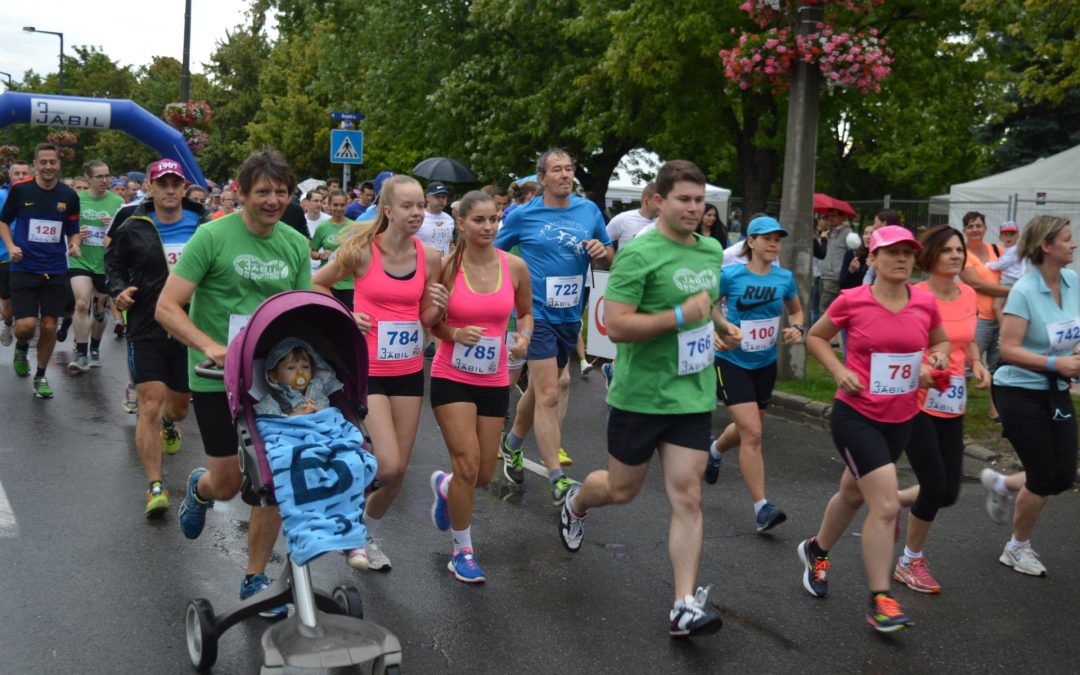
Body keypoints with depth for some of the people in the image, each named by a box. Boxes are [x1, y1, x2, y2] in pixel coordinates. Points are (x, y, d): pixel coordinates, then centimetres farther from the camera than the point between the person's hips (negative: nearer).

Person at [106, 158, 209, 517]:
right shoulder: (132, 229, -1)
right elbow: (114, 264, 12)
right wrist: (119, 290, -8)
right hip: (147, 330, -2)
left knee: (179, 405, 19)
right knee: (149, 406, -11)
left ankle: (169, 424, 58)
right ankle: (155, 485, -6)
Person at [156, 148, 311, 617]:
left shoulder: (295, 244, 3)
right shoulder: (213, 236, -11)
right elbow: (166, 307, -13)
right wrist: (211, 347, -27)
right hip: (217, 379, -3)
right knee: (228, 484, 5)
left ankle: (255, 579, 18)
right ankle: (200, 488, 44)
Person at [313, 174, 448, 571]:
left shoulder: (430, 257, -1)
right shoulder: (362, 250, -11)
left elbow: (426, 319, 9)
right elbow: (317, 285, 4)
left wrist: (438, 307, -13)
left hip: (409, 371, 4)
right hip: (367, 369, -4)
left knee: (399, 471, 8)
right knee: (387, 466, -15)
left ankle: (368, 535, 34)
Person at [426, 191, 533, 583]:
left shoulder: (514, 267, -3)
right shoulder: (447, 267, -10)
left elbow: (525, 312, 12)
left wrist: (523, 337, -8)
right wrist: (455, 333, -18)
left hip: (494, 381, 3)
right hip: (451, 377, -3)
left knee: (484, 475, 9)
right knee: (467, 464, -12)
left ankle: (444, 486, 46)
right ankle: (462, 550, 10)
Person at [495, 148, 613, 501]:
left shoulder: (589, 210, 5)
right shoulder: (523, 215, -4)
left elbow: (610, 258, 12)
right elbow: (492, 253, 6)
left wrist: (603, 250, -10)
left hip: (570, 315, 5)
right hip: (538, 314, -5)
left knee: (540, 388, 18)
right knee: (549, 395, -9)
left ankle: (512, 443, 42)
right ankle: (557, 479, -5)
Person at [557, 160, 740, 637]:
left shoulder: (712, 251, 8)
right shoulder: (638, 254, -15)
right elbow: (615, 326, -22)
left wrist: (719, 324, 9)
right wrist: (682, 316, -26)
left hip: (693, 397, 5)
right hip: (640, 395, -5)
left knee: (687, 498, -1)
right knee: (622, 489, 13)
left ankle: (685, 606, 3)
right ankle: (575, 503, 48)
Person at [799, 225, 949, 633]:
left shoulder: (925, 304, -2)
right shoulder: (852, 301, -12)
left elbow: (942, 342, 16)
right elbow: (815, 337, 3)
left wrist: (937, 360, -6)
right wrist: (839, 371, -12)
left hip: (901, 419, 5)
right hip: (856, 415, -5)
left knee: (853, 494, 22)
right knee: (886, 506, -14)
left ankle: (816, 551, 49)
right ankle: (879, 601, -1)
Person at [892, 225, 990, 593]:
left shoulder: (969, 295, 6)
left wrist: (977, 364, 2)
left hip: (952, 405, 7)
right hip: (917, 401, -6)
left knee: (948, 493, 6)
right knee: (935, 485, -5)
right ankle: (910, 561, 18)